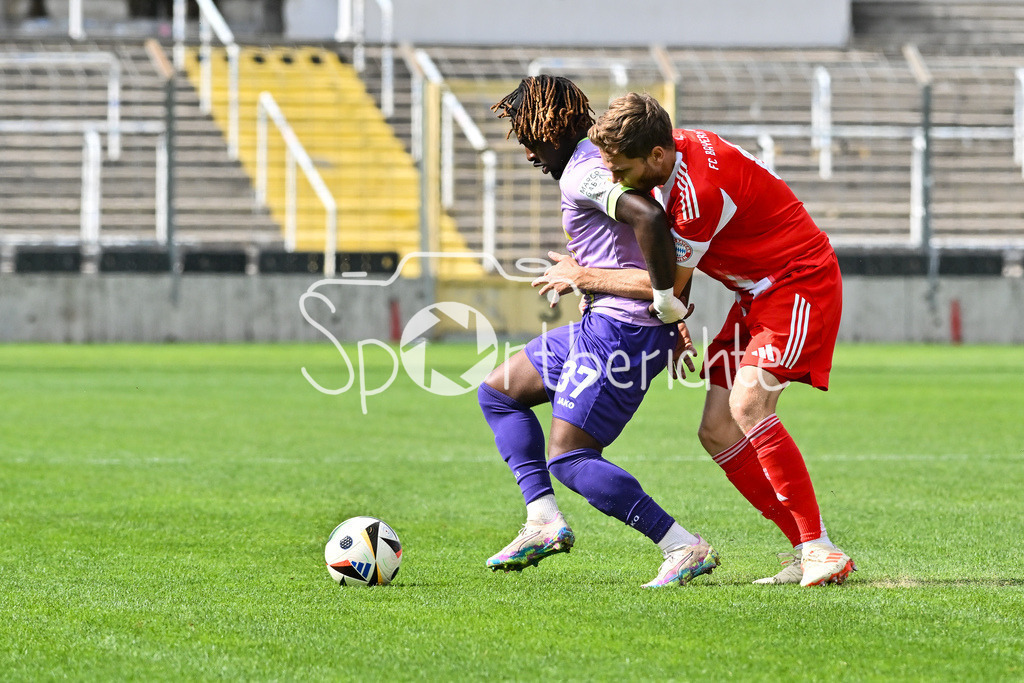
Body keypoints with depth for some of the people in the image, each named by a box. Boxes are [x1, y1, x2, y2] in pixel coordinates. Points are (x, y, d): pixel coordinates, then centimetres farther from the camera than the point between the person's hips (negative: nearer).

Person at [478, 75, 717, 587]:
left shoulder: (580, 174, -16)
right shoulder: (603, 163, 16)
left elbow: (648, 217, -33)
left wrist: (666, 300, -25)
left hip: (624, 330, -11)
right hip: (601, 328, 11)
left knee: (567, 458, -11)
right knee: (498, 392, 18)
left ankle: (685, 549, -13)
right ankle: (544, 522, 11)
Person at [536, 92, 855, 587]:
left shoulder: (704, 186, -29)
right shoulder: (668, 158, 0)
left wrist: (583, 277, -9)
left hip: (801, 285, -10)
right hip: (758, 295, 10)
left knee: (748, 405, -27)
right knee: (716, 430, 0)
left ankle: (821, 550, -25)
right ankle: (805, 553, 2)